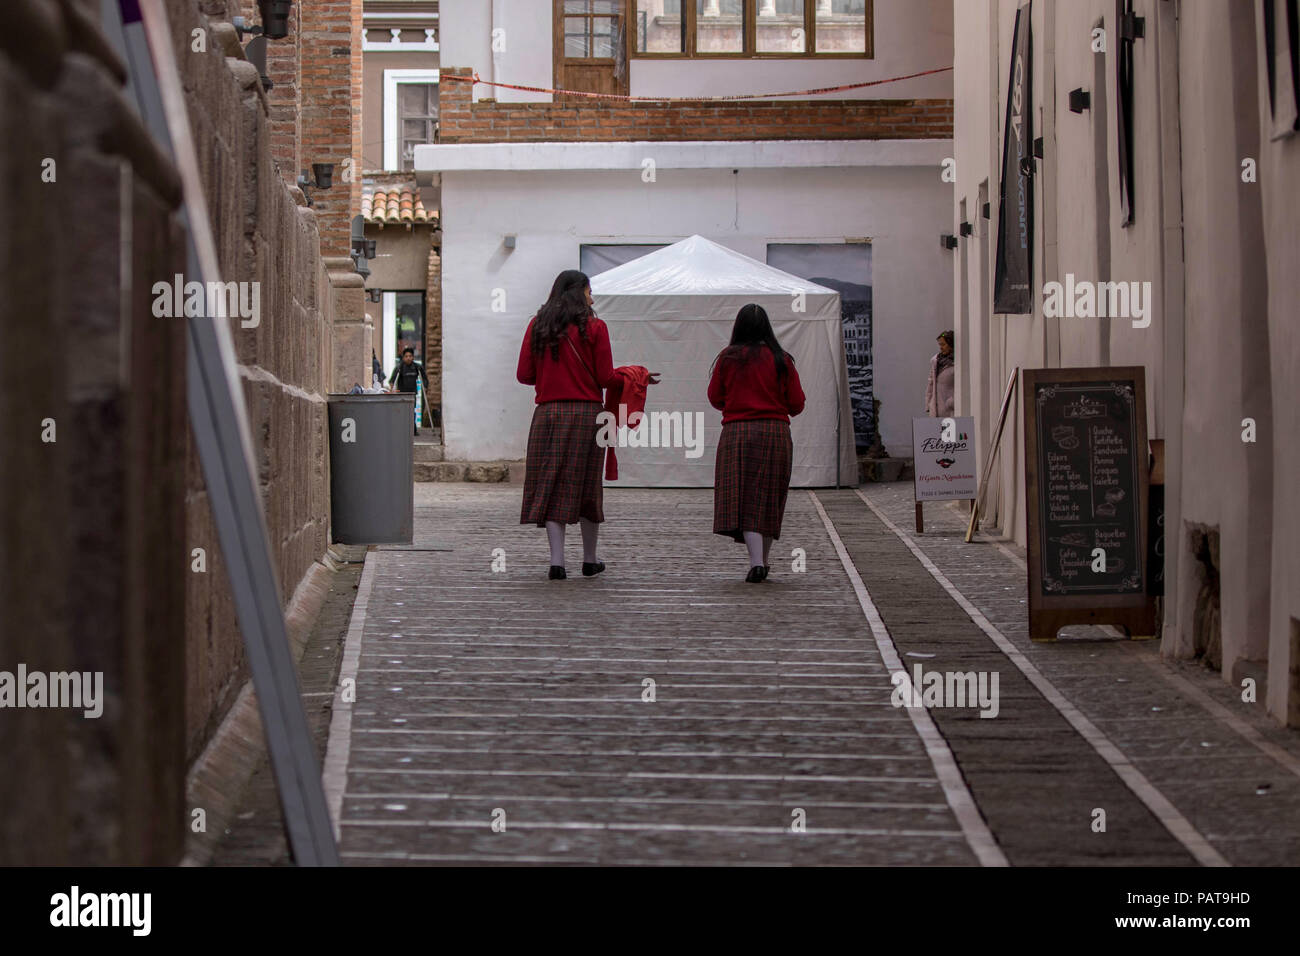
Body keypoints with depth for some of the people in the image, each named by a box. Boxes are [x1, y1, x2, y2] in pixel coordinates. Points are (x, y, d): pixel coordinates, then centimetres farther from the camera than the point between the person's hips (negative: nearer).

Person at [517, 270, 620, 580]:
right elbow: (605, 378, -4)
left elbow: (524, 375, 5)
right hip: (586, 412, -2)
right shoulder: (594, 327, -3)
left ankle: (557, 561, -6)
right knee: (587, 485, 9)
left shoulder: (537, 326, 5)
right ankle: (590, 560, 19)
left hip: (548, 413, 2)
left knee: (551, 485, 3)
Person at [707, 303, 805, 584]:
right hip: (775, 433, 1)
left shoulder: (727, 359, 0)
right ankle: (762, 560, 21)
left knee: (743, 499, -4)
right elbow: (797, 404, 4)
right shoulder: (781, 360, 1)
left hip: (736, 433, -1)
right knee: (768, 499, 12)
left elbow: (715, 398, 8)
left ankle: (756, 561, -21)